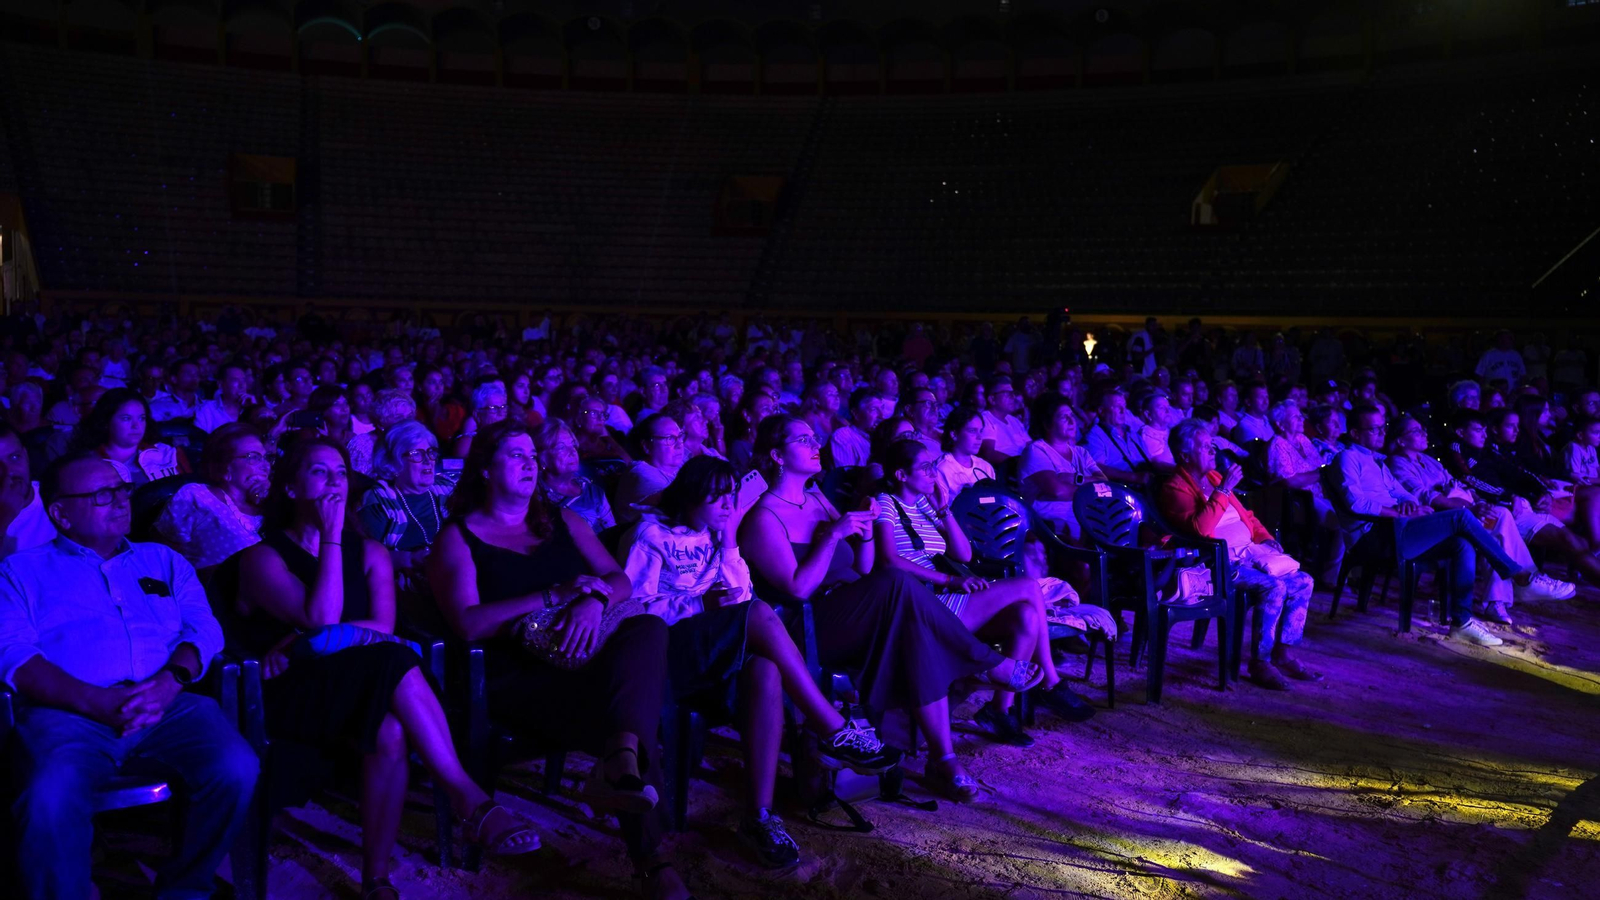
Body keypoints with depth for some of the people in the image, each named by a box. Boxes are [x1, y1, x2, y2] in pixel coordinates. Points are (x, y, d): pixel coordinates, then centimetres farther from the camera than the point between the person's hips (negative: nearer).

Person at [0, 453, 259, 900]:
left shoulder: (163, 561, 26)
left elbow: (204, 629, 13)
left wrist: (172, 680, -10)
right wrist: (94, 700, -16)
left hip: (170, 707, 3)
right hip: (69, 713, -2)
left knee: (236, 770, -27)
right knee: (50, 800, -35)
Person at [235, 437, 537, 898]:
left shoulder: (368, 552, 16)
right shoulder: (262, 556, 3)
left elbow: (383, 626, -1)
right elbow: (320, 618, -14)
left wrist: (303, 642, -13)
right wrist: (331, 536, -8)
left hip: (362, 686, 4)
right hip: (293, 695, -4)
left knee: (391, 733, -35)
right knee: (396, 665, -34)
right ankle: (471, 801, -33)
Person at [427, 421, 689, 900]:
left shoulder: (562, 520, 23)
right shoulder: (457, 537, 8)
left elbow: (620, 580, 14)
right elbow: (467, 624, -8)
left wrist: (595, 598, -12)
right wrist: (555, 596, -13)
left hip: (589, 658, 5)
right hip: (522, 676, -4)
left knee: (649, 627, -32)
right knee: (632, 723, -33)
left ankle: (621, 761, -49)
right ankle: (648, 859, -30)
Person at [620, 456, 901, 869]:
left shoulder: (715, 535, 20)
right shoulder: (651, 533, 1)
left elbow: (740, 595, 9)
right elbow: (636, 605, -9)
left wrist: (728, 545, 0)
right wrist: (700, 606, -17)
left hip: (717, 646, 6)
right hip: (668, 646, -6)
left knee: (764, 671, -31)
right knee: (761, 614, -30)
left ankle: (759, 815, -34)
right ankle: (836, 733, -25)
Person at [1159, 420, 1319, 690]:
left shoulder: (1214, 476, 19)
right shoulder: (1174, 488, -8)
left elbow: (1245, 515, 28)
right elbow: (1200, 528, -25)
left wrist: (1266, 539, 11)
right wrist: (1223, 490, -22)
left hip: (1251, 551, 9)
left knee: (1303, 582, -4)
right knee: (1274, 587, -28)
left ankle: (1282, 653, 2)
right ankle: (1259, 662, -15)